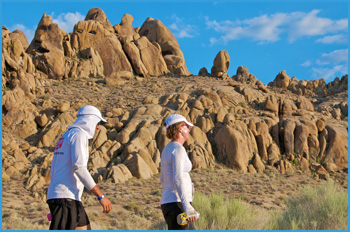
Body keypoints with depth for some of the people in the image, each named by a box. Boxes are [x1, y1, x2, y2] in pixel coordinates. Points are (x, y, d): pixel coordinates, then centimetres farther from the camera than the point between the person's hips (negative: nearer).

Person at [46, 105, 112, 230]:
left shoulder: (65, 136, 23)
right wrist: (101, 196, -17)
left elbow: (55, 168, 23)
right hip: (64, 198, -10)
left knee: (84, 228, 12)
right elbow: (79, 167, -19)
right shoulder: (79, 134, -7)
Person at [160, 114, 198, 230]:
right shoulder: (178, 149, -15)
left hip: (169, 202, 10)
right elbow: (178, 179, -26)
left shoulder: (167, 149, 15)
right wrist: (187, 207, -32)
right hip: (177, 204, -10)